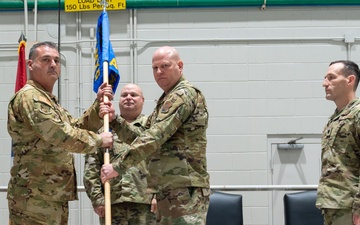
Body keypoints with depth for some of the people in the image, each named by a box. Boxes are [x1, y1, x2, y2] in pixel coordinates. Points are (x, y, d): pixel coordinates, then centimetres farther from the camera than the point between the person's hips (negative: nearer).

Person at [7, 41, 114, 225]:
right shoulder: (29, 96, -13)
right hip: (34, 198, -10)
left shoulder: (49, 101, 22)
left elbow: (78, 127, 19)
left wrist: (98, 104, 6)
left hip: (55, 197, 10)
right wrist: (98, 140, -9)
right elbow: (62, 136, -22)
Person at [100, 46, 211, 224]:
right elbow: (141, 137, 17)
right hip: (168, 192, 10)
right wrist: (114, 120, 4)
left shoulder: (184, 94, -11)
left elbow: (154, 137, -21)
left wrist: (118, 166, -20)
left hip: (186, 191, -10)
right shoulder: (166, 100, 21)